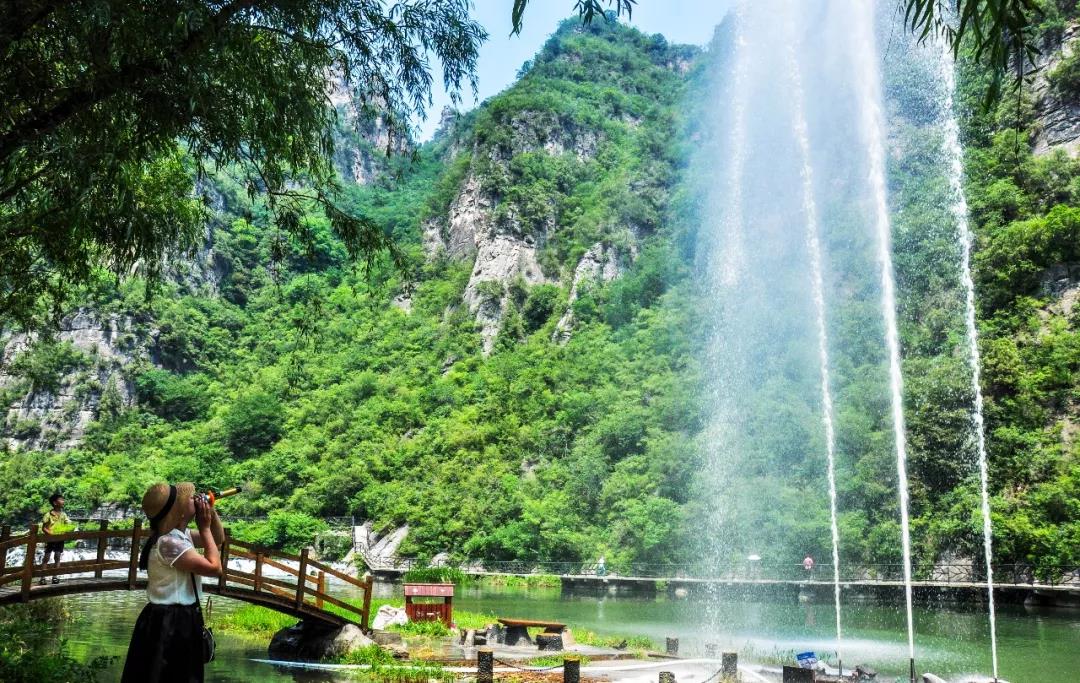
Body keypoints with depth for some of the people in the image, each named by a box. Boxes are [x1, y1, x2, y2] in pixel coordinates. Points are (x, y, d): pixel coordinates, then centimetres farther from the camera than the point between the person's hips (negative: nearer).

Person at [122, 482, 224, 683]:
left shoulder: (181, 535, 5)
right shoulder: (169, 543, -25)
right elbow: (214, 567, -22)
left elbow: (218, 539, 20)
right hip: (168, 624, -10)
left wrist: (211, 510, 4)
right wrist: (204, 527, -15)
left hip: (182, 620, 10)